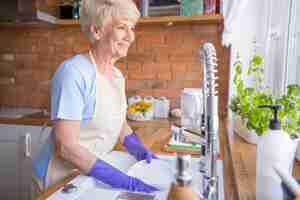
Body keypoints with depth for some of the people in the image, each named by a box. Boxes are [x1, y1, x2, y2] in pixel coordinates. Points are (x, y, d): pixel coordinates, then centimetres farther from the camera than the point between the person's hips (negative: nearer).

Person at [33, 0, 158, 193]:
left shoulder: (117, 75, 1)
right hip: (64, 176, -6)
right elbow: (66, 146, -23)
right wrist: (127, 182, -25)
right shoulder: (74, 71, -20)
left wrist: (142, 151, -3)